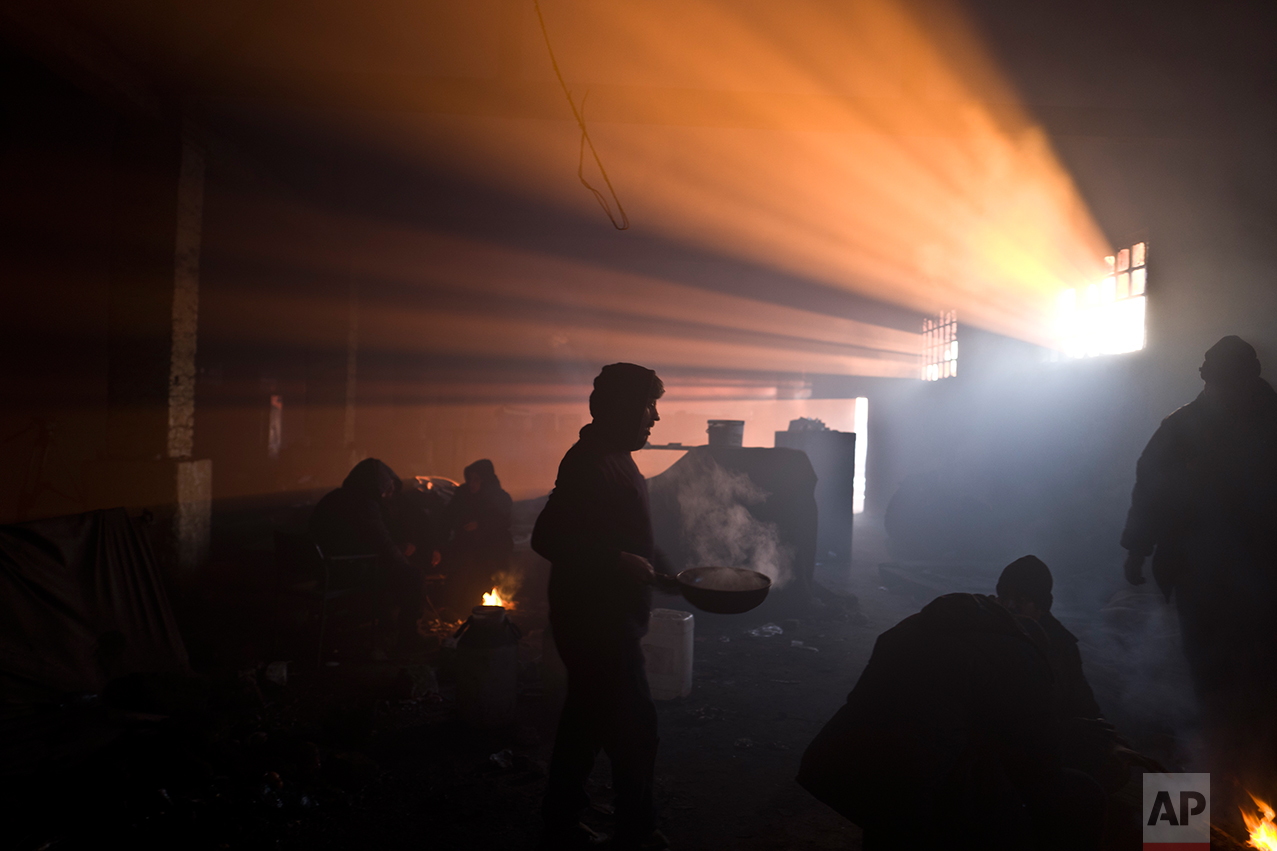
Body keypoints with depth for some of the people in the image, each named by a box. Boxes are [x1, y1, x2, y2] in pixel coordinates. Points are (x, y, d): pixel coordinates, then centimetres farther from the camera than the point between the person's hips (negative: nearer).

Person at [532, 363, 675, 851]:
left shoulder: (610, 459, 13)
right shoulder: (592, 463, -20)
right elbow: (548, 538, -27)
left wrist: (652, 569, 16)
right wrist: (621, 563, -24)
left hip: (603, 617, 11)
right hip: (597, 622, -11)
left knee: (588, 720, 19)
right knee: (635, 728, 0)